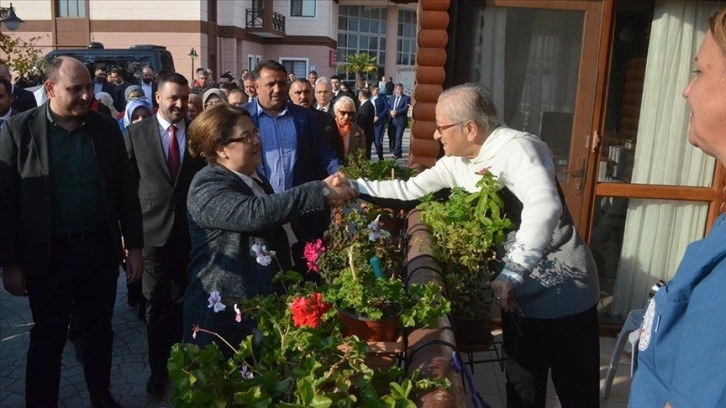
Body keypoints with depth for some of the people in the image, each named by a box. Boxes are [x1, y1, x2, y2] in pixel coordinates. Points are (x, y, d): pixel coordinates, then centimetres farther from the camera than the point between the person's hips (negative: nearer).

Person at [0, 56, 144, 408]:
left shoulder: (107, 127, 0)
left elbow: (126, 191, 3)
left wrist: (135, 247, 2)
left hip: (101, 249, 3)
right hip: (47, 255, -2)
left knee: (99, 332, 17)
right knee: (47, 340, 11)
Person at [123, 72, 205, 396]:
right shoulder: (136, 133, 0)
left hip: (191, 231, 1)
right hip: (152, 230, -1)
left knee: (183, 302, 13)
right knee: (157, 303, 8)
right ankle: (158, 368, 25)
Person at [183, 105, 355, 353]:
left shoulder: (254, 178, 10)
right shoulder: (208, 187, -18)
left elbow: (276, 226, 19)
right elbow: (256, 213, -36)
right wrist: (319, 191, -34)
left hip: (262, 302, 8)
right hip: (226, 311, -8)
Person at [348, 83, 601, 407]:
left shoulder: (516, 148, -24)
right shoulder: (457, 162, 1)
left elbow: (544, 206, -39)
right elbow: (410, 189, 8)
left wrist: (511, 274, -40)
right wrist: (354, 186, 3)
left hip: (562, 293, -7)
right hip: (518, 293, 8)